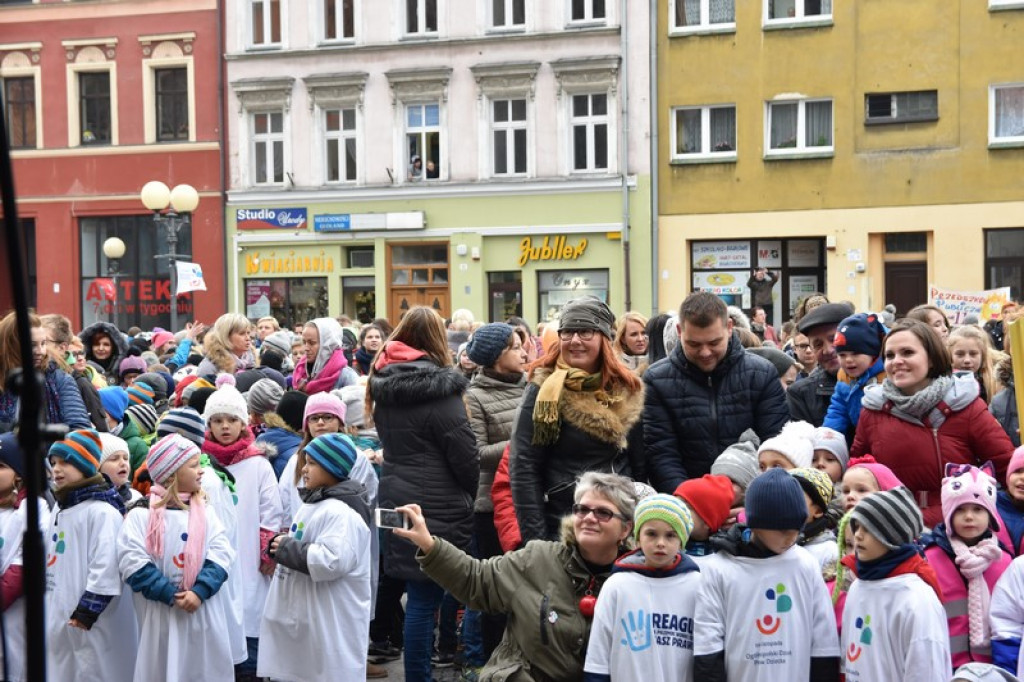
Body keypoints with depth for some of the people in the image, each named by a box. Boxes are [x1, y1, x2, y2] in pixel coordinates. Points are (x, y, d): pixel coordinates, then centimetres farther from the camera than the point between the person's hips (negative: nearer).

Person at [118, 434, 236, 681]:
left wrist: (200, 591, -18)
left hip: (205, 613, 3)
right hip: (162, 614, -3)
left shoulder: (205, 512, 8)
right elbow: (133, 563, -12)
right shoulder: (141, 515, -4)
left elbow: (221, 554, -3)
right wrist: (171, 595, -18)